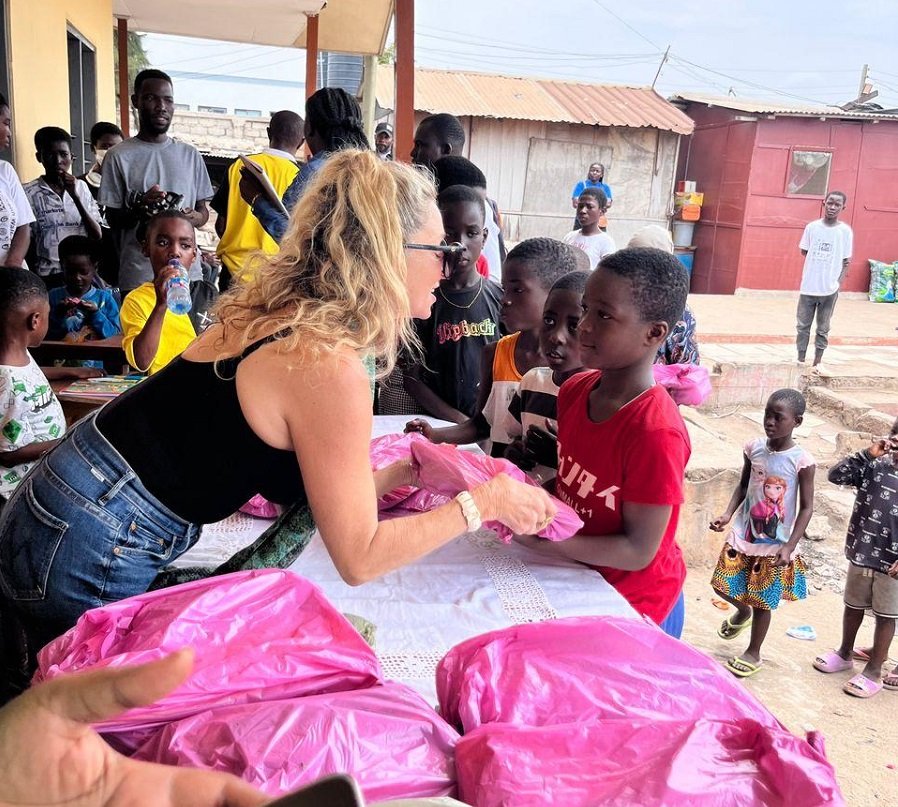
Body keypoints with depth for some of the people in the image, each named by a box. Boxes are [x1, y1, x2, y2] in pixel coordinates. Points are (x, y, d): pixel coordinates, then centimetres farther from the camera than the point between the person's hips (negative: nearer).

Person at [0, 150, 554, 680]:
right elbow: (359, 557, -17)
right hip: (86, 558, -8)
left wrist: (404, 472, 8)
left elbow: (294, 482, 8)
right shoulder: (329, 370, -24)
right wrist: (483, 504, -10)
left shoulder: (273, 314, 3)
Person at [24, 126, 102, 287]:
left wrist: (75, 196, -9)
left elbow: (97, 236, 0)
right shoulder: (29, 194, -3)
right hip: (50, 278, -3)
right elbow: (27, 245, 1)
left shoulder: (81, 187, 8)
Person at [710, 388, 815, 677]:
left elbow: (806, 508, -11)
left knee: (762, 601, 9)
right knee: (722, 584, 9)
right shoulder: (754, 448, -5)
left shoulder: (801, 461, -16)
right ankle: (742, 611, 43)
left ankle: (753, 654, 31)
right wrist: (728, 515, -7)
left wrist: (789, 546, -17)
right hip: (742, 535, 4)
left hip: (775, 545, -4)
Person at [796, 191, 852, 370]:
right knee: (803, 325, 7)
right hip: (809, 286, 1)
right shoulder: (812, 227, -1)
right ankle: (801, 359, 17)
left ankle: (817, 361, 17)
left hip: (830, 289, -1)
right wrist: (819, 262, -2)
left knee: (823, 329, 8)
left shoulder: (846, 231, -3)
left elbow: (846, 261, -1)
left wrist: (838, 283, -10)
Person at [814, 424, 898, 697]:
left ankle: (874, 670, 24)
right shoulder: (875, 466, -3)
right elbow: (836, 475, -11)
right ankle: (845, 653, 39)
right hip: (861, 553, 3)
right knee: (853, 606, 19)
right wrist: (868, 454, -17)